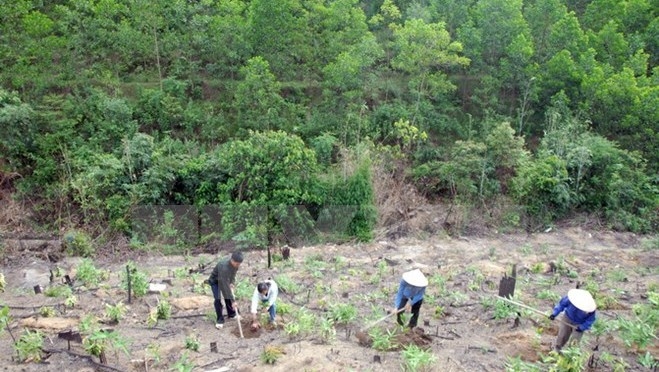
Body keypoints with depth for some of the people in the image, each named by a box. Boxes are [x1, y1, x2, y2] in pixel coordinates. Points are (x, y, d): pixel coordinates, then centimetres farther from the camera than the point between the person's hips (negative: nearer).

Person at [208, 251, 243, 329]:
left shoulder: (235, 265, -22)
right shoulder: (224, 267, -44)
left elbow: (233, 274, 1)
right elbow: (225, 285, -41)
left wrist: (232, 283, -19)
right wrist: (233, 300, -39)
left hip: (226, 280, 6)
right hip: (215, 281, -6)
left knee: (228, 297, 7)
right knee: (218, 299, -14)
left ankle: (231, 314, 26)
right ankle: (220, 320, -2)